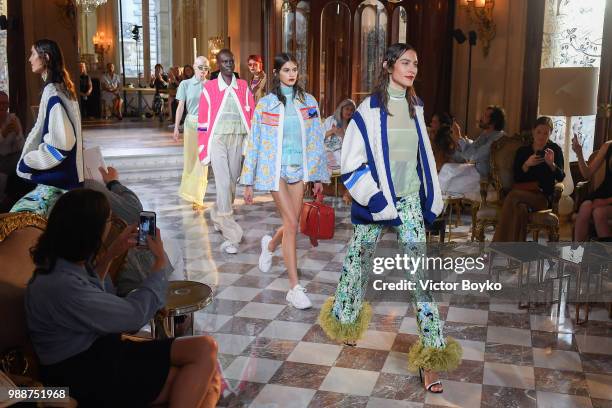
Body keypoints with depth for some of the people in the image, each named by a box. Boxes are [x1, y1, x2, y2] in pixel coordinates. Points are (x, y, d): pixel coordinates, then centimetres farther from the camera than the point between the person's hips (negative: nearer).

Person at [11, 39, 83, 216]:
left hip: (56, 181, -9)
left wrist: (26, 162, -12)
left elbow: (61, 143, -23)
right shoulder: (60, 88, 13)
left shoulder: (53, 92, -17)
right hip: (60, 176, 9)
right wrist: (28, 158, 17)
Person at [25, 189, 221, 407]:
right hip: (88, 379, -9)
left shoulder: (63, 264, 2)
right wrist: (160, 261, -4)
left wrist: (110, 254, 16)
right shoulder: (62, 286, -26)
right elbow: (135, 314, -17)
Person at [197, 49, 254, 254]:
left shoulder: (243, 86, 8)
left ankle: (218, 217, 40)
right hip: (217, 139, -3)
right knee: (223, 183, -9)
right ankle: (230, 235, -8)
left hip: (238, 139, 4)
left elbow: (251, 114, 8)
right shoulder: (209, 88, -1)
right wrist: (203, 149, -2)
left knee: (232, 181, 12)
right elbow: (203, 120, 0)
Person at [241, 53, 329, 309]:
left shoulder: (308, 102, 7)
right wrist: (249, 182, 0)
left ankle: (270, 245, 44)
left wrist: (318, 175, 8)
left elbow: (316, 140, 10)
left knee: (292, 224, 7)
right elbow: (254, 143, 1)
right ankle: (294, 288, -3)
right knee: (291, 224, -10)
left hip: (299, 169, 4)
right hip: (275, 169, -3)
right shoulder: (265, 103, -1)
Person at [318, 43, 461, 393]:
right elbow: (352, 163, -10)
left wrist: (431, 198, 13)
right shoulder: (370, 110, -8)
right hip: (375, 202, -3)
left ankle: (431, 352, -2)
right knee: (359, 261, 12)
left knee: (422, 269, -5)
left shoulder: (416, 107, 8)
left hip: (410, 200, 4)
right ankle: (345, 321, 37)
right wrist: (379, 201, -15)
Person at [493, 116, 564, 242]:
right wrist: (527, 164, -12)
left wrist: (551, 164, -17)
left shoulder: (555, 150, 13)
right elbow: (517, 178, 5)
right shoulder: (522, 151, 17)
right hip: (522, 194, 2)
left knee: (513, 196, -33)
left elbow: (561, 178, 2)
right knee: (520, 207, -36)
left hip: (543, 197, -2)